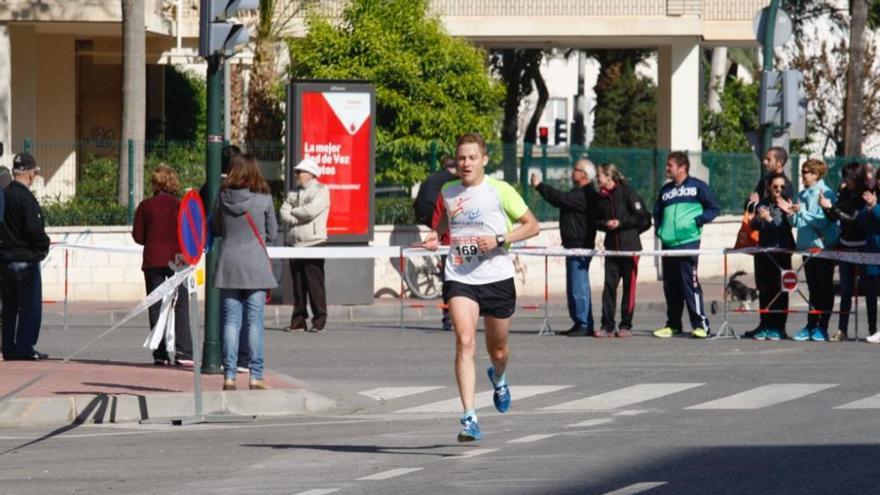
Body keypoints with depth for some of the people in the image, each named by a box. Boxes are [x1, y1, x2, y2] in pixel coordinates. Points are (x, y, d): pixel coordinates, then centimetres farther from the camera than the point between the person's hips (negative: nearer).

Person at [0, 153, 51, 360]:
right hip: (26, 260, -7)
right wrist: (44, 245, -2)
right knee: (30, 306, 0)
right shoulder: (25, 198, -16)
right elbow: (34, 230, -21)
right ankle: (25, 348, -2)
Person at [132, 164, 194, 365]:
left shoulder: (145, 206, -1)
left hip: (152, 260, 1)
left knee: (156, 306, 5)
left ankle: (160, 353, 1)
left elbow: (138, 236, 0)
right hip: (176, 259, -1)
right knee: (181, 305, 2)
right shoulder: (179, 206, -4)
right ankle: (183, 351, -8)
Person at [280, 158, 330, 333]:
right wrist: (301, 218, -11)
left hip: (313, 243, -6)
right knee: (298, 284, 6)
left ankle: (319, 321, -5)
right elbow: (284, 214, 7)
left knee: (314, 284, -8)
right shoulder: (293, 193, 19)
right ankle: (298, 320, 10)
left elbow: (311, 210, -15)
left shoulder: (321, 191, 0)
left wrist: (293, 212, 0)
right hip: (294, 243, 6)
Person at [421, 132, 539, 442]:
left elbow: (532, 225, -1)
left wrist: (499, 239, -15)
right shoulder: (448, 192, 5)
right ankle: (469, 418, -24)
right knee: (465, 342, -19)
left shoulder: (500, 191, -5)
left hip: (497, 278, -1)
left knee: (497, 349, 14)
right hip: (459, 278, 1)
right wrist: (435, 236, 4)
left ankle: (498, 378, 53)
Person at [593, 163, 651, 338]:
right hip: (611, 247, 5)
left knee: (629, 286, 1)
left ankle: (626, 326, 6)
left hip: (629, 246, -5)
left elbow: (642, 217, -9)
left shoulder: (626, 193, -8)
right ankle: (607, 326, -1)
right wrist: (605, 224, -4)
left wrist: (621, 223, -13)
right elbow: (597, 221, 17)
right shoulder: (601, 197, 9)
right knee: (609, 285, -1)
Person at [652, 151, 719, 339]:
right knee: (670, 286, 7)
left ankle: (701, 324, -10)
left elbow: (713, 209, 3)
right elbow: (657, 212, 29)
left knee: (690, 283, -12)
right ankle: (673, 325, 16)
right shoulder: (665, 190, 18)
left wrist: (699, 220, -10)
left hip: (688, 241, -6)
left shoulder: (697, 186, 2)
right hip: (668, 244, 6)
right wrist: (659, 229, 12)